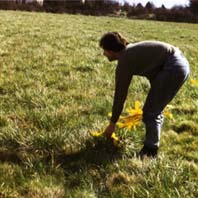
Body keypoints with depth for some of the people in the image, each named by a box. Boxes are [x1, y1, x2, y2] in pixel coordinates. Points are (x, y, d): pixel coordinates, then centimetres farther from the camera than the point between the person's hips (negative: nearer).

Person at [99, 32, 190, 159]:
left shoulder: (124, 61, -7)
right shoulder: (132, 51, 19)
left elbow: (120, 94, -3)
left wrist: (112, 123, 6)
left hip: (172, 68, -10)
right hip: (181, 64, 10)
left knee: (150, 113, -1)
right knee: (156, 110, 18)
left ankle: (150, 151, 9)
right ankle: (152, 145, 28)